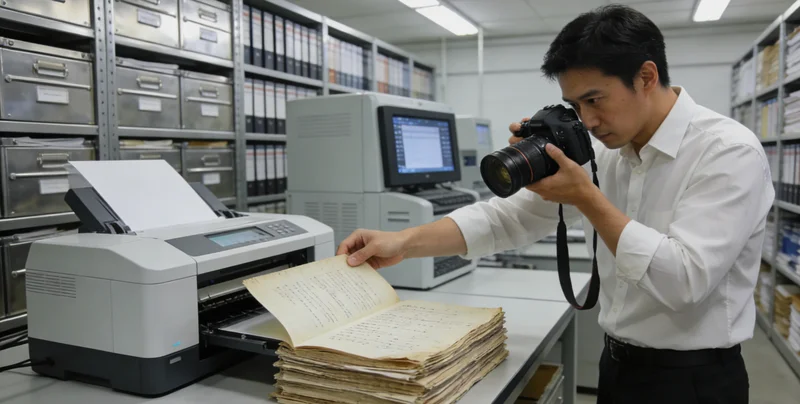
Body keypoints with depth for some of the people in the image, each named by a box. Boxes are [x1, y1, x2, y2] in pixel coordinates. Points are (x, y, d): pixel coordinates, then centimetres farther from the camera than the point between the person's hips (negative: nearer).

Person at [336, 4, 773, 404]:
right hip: (616, 365, 6)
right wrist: (403, 243, -14)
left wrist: (586, 197, -26)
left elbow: (684, 281, -27)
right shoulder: (603, 151, 0)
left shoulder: (729, 152, -18)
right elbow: (511, 217, -4)